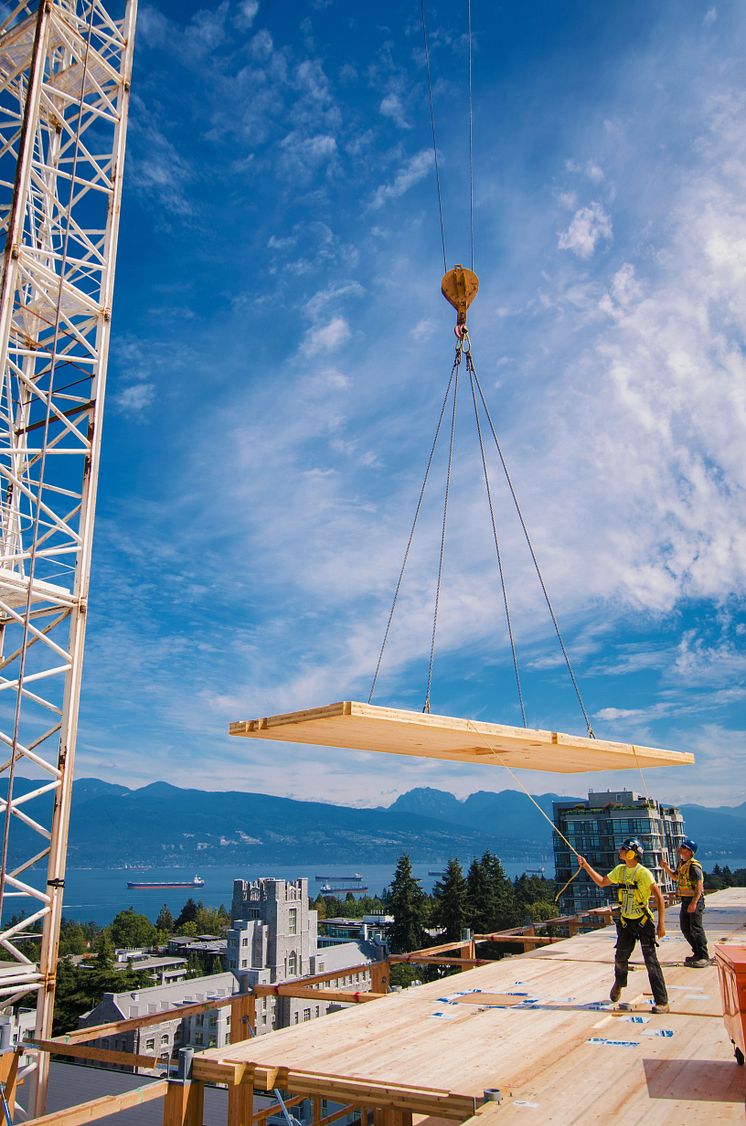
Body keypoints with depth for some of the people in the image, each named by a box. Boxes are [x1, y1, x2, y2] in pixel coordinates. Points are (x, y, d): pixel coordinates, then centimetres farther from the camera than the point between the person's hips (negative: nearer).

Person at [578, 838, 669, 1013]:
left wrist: (661, 924, -22)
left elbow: (659, 897, -18)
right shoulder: (620, 870, 3)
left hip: (643, 922, -6)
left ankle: (662, 1002, -3)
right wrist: (586, 866, 8)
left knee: (651, 961, -9)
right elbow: (602, 882, 15)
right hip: (625, 922, 6)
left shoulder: (643, 873, -17)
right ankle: (618, 984, 42)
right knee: (620, 958, 14)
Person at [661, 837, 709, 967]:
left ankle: (704, 957, 3)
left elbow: (699, 886, -23)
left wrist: (694, 903, -26)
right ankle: (697, 953, 27)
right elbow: (676, 877, 25)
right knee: (685, 928, 14)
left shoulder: (694, 866, -19)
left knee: (696, 928, -6)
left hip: (695, 899, -9)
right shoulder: (681, 863, 9)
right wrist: (667, 868, 8)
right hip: (685, 899, 9)